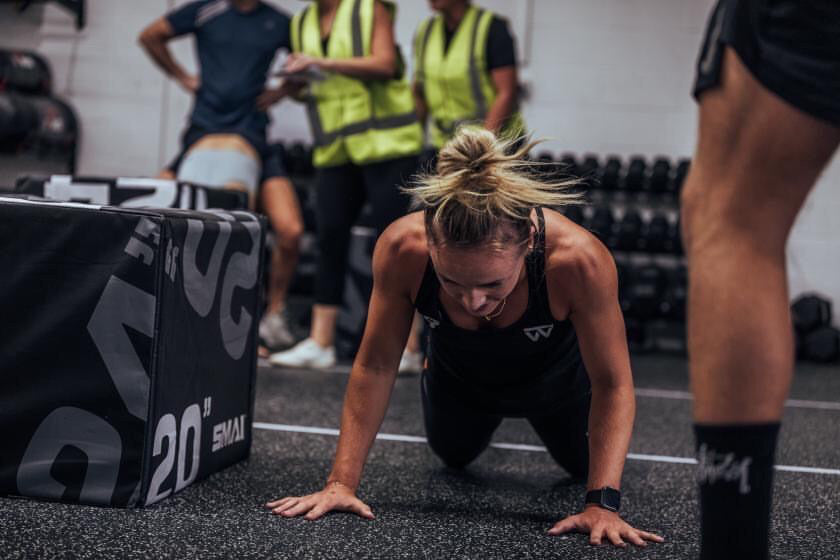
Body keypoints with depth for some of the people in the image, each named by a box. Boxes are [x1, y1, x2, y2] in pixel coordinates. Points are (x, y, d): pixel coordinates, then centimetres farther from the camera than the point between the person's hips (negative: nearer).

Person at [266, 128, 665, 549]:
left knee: (585, 464, 27)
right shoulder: (401, 249, -41)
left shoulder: (577, 259, -46)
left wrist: (602, 505, -40)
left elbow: (611, 384, -33)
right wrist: (342, 482, -29)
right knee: (454, 456, 30)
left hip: (556, 381, -1)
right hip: (459, 379, 1)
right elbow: (375, 366, -27)